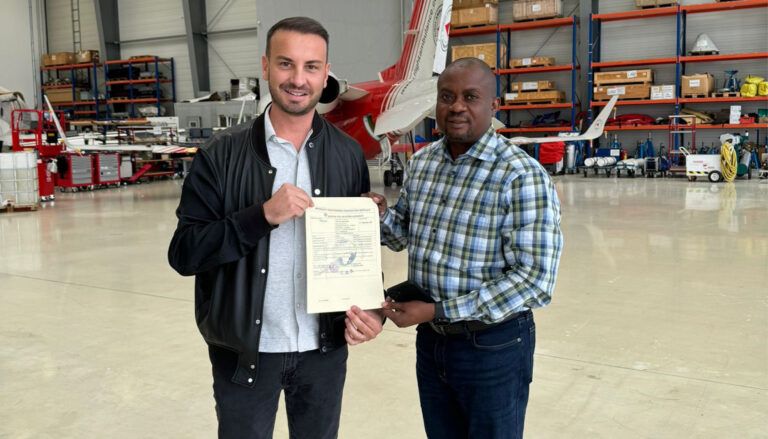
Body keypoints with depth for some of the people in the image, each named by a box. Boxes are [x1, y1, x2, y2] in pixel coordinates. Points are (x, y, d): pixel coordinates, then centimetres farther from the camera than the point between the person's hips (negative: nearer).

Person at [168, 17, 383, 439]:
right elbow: (183, 253, -12)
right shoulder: (222, 155, -9)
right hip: (245, 351, -2)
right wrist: (263, 215, -25)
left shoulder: (348, 155, -2)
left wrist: (369, 308, -10)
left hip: (325, 349, 2)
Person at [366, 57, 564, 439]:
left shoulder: (522, 176, -18)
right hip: (430, 339, 6)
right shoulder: (421, 162, 2)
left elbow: (534, 280, -22)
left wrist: (438, 310, -23)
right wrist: (382, 215, -10)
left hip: (493, 346, -5)